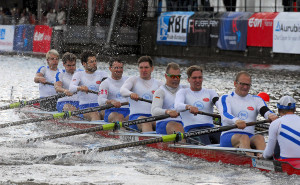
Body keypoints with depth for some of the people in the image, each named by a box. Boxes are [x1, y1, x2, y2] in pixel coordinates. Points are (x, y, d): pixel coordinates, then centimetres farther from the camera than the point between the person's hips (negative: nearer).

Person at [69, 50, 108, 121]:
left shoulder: (102, 74, 18)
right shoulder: (78, 75, 11)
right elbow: (71, 88, -8)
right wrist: (80, 88, -32)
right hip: (85, 106, -3)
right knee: (95, 115, -36)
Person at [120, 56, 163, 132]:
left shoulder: (158, 84, 20)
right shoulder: (133, 80, 13)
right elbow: (122, 90, -7)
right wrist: (131, 94, -32)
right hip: (136, 116, -2)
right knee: (146, 122, -37)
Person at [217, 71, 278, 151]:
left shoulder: (256, 100, 20)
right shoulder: (225, 99, 9)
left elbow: (265, 111, -1)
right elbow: (225, 115, -12)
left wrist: (271, 116, -29)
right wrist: (236, 121, -37)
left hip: (250, 137, 3)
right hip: (228, 137, -2)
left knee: (259, 138, -32)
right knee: (244, 138, -36)